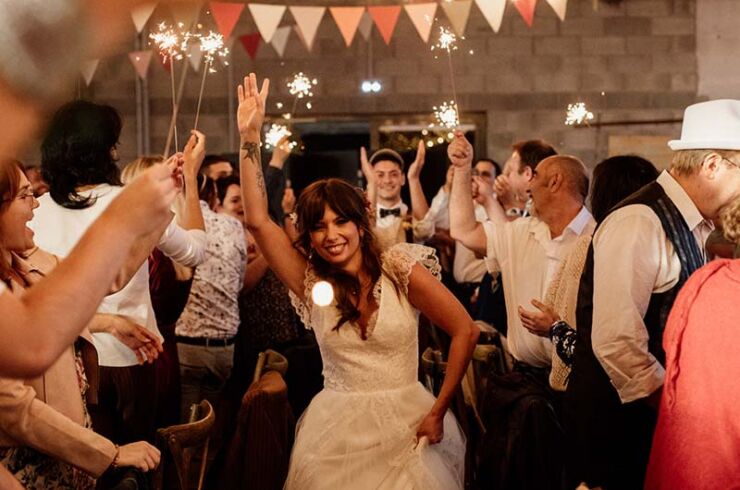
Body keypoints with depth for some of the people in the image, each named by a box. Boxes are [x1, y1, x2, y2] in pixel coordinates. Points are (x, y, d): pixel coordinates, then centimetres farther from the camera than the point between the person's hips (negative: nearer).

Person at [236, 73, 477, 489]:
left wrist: (438, 412, -8)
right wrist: (250, 141, -15)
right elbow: (258, 221, -9)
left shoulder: (401, 269, -8)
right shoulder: (312, 281, 0)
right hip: (336, 431, 2)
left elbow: (466, 331, -8)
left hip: (405, 424, -2)